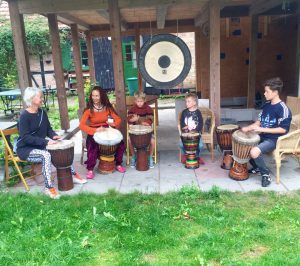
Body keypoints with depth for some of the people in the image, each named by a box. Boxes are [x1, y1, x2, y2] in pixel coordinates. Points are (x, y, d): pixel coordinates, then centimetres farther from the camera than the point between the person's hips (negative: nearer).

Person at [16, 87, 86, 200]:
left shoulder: (42, 113, 4)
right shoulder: (24, 116, -18)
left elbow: (48, 129, 12)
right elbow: (25, 137, -25)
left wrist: (54, 136, -11)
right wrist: (45, 142, -32)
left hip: (39, 146, 7)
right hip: (25, 149, -7)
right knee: (46, 155, -33)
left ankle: (72, 175, 4)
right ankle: (49, 188, -27)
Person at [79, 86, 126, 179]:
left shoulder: (107, 107, 2)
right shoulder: (89, 110, -8)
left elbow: (118, 119, 5)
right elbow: (81, 125, -18)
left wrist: (114, 124, -20)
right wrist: (95, 130, -31)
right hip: (94, 133, -3)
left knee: (121, 144, -19)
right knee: (93, 148, -33)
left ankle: (118, 164, 5)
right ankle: (90, 170, -14)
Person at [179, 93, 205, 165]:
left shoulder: (197, 112, -1)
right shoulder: (184, 112, 5)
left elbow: (201, 124, -2)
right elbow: (181, 122, 9)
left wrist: (196, 131, -15)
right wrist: (183, 129, -10)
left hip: (196, 133, -1)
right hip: (186, 133, 1)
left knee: (200, 145, -23)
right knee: (181, 144, -23)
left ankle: (197, 156, 11)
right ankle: (185, 155, 10)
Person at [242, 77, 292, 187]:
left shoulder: (283, 108, -18)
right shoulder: (266, 105, 7)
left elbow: (283, 129, -20)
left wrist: (263, 129, -23)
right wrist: (248, 128, -3)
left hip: (274, 140, -9)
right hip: (263, 136, 9)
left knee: (254, 152, -31)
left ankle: (266, 174, -5)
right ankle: (256, 167, 20)